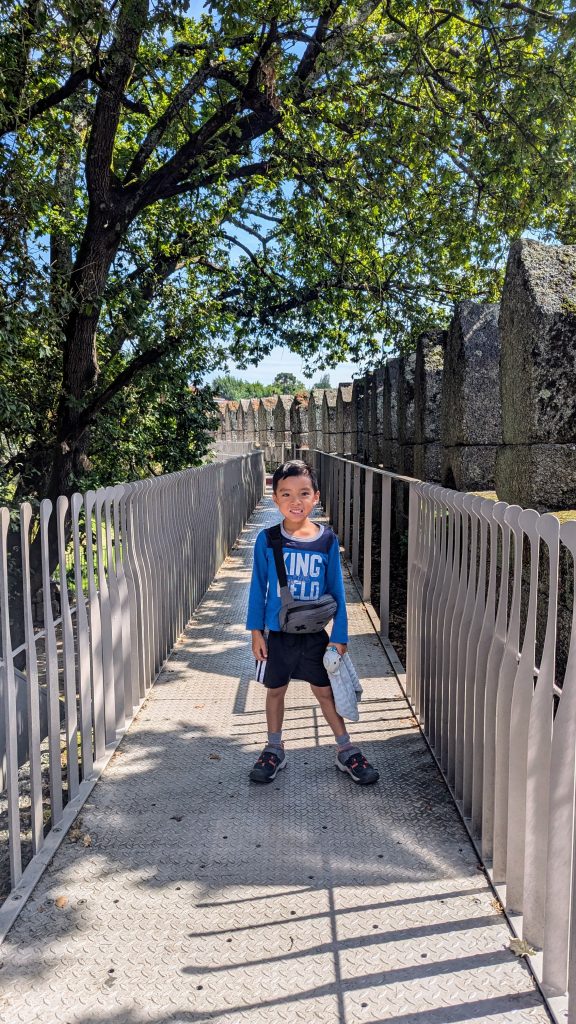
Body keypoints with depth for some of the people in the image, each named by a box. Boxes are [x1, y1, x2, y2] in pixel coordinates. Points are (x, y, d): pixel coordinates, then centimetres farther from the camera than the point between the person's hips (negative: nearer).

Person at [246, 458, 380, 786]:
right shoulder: (267, 540, -10)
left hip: (315, 633, 0)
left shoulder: (327, 541, -9)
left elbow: (337, 591, -3)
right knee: (275, 690, 15)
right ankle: (274, 750, 34)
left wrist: (339, 636, -3)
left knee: (325, 690, 12)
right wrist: (256, 631, -2)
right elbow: (258, 588, -2)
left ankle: (346, 750, 29)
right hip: (277, 633, 0)